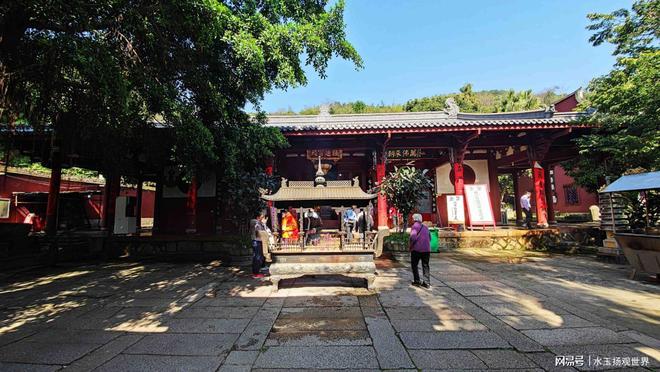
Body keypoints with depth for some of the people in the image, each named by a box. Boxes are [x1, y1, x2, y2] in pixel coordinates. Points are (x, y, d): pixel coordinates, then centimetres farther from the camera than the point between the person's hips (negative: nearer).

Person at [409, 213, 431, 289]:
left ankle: (417, 281, 6)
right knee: (425, 266, 10)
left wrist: (411, 246, -7)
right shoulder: (425, 227, 13)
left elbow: (413, 237, -19)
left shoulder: (415, 225, -8)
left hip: (417, 249, -6)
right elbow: (430, 237, 17)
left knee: (414, 265, 9)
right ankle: (427, 282, 6)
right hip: (426, 249, 6)